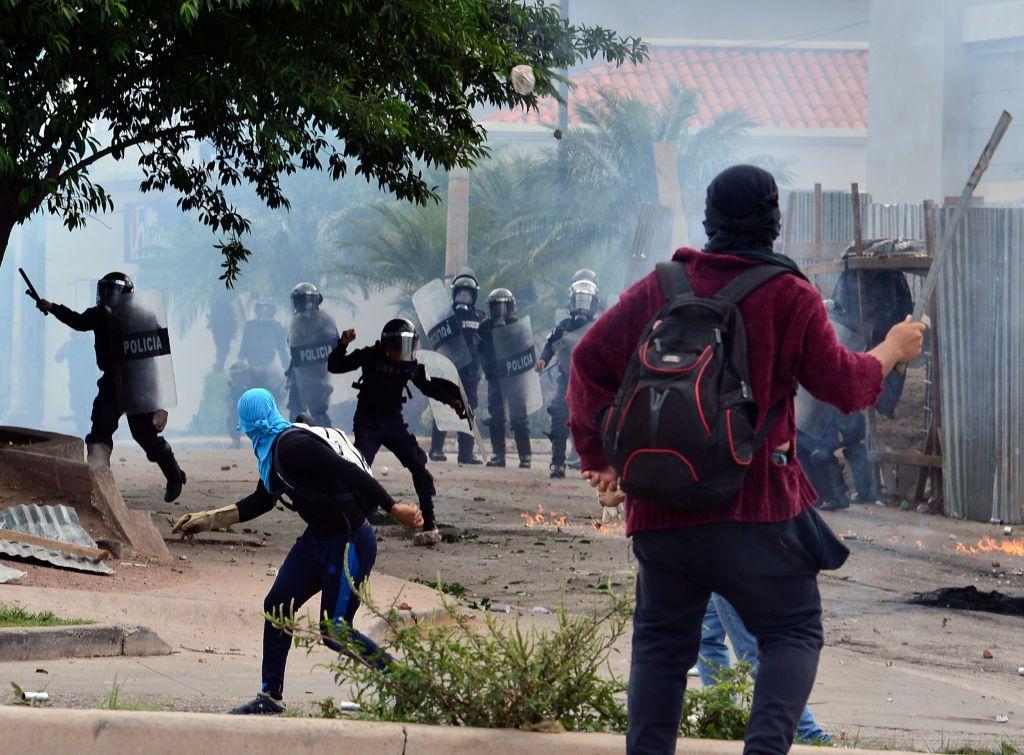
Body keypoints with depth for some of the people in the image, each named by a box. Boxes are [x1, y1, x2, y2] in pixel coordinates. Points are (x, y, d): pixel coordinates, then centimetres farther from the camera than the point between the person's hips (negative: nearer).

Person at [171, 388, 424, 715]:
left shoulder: (293, 446, -21)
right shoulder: (273, 451, 10)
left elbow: (350, 472, -28)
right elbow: (260, 502, 24)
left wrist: (392, 507, -32)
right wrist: (207, 520, 25)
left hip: (349, 543, -10)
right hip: (317, 539, 10)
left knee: (334, 632, -5)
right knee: (277, 605, 5)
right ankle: (271, 698, 12)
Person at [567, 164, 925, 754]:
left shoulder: (658, 289, 8)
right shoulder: (791, 297, -4)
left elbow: (592, 362, 7)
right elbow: (844, 384, -1)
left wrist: (598, 452, 15)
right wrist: (891, 352, 18)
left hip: (659, 508, 3)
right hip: (755, 508, -3)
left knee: (662, 640, 16)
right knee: (793, 631, 8)